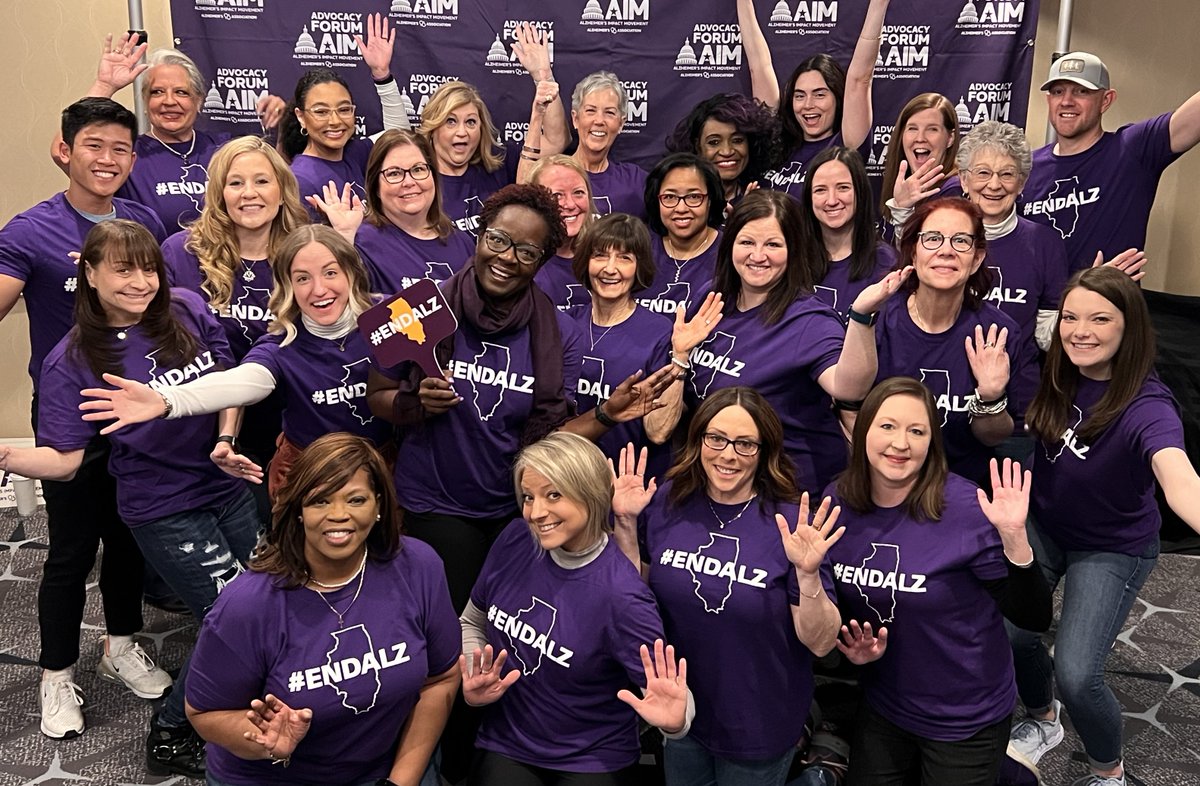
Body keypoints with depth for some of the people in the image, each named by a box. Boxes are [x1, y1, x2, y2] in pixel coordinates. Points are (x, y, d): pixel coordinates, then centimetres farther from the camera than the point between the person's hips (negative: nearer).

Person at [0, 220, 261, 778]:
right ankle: (170, 736, 19)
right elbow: (62, 458, -12)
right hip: (164, 511, -5)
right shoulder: (72, 360, -10)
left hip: (227, 487, 5)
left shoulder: (187, 311, -3)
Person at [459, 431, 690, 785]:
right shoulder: (514, 541, -9)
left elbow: (668, 692, -18)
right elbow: (472, 623, 9)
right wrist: (473, 680, -8)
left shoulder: (620, 594, -23)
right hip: (504, 750, 3)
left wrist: (673, 720, -39)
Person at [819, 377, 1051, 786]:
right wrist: (852, 645, -10)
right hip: (882, 706, 5)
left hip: (966, 719, -4)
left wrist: (1014, 537, -35)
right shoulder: (838, 501, -10)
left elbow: (1035, 617, -21)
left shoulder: (966, 510, -23)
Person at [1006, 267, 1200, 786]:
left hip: (1113, 548, -4)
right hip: (1042, 524, 5)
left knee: (1075, 673, -12)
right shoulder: (1059, 378, -14)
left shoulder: (1146, 406, -31)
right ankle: (1042, 721, 29)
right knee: (1009, 631, -6)